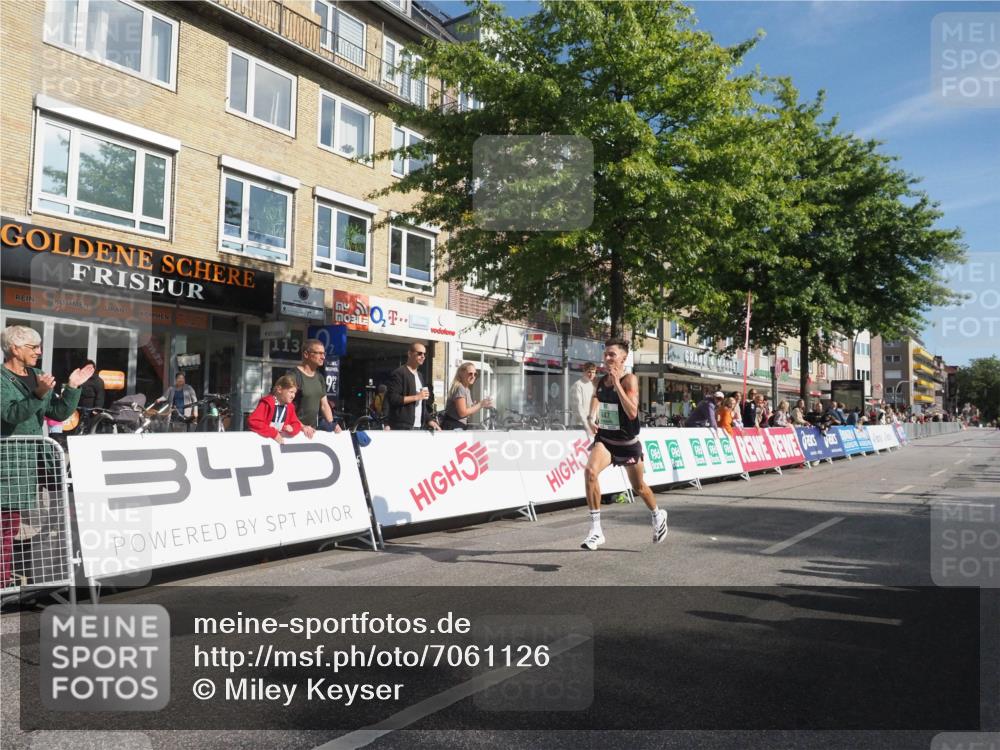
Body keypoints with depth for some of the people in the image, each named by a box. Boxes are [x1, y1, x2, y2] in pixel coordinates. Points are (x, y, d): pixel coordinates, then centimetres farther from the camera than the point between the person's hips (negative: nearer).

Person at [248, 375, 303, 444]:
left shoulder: (290, 406, 6)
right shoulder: (267, 403, -10)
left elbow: (297, 424, 12)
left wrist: (292, 429, -11)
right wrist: (273, 433, -21)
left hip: (280, 441, 6)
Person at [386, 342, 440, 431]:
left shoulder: (419, 376, 21)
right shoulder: (399, 373, -6)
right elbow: (392, 398, -16)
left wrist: (429, 420, 11)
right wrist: (416, 397, -15)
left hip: (418, 427, 8)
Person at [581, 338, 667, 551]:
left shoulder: (630, 379, -18)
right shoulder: (602, 380, -3)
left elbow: (632, 412, -31)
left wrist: (617, 382, -31)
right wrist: (591, 416, 0)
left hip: (628, 442, -3)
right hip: (605, 439, 3)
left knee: (639, 487, 17)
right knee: (590, 471, -26)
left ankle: (658, 516, 50)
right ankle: (596, 529, -19)